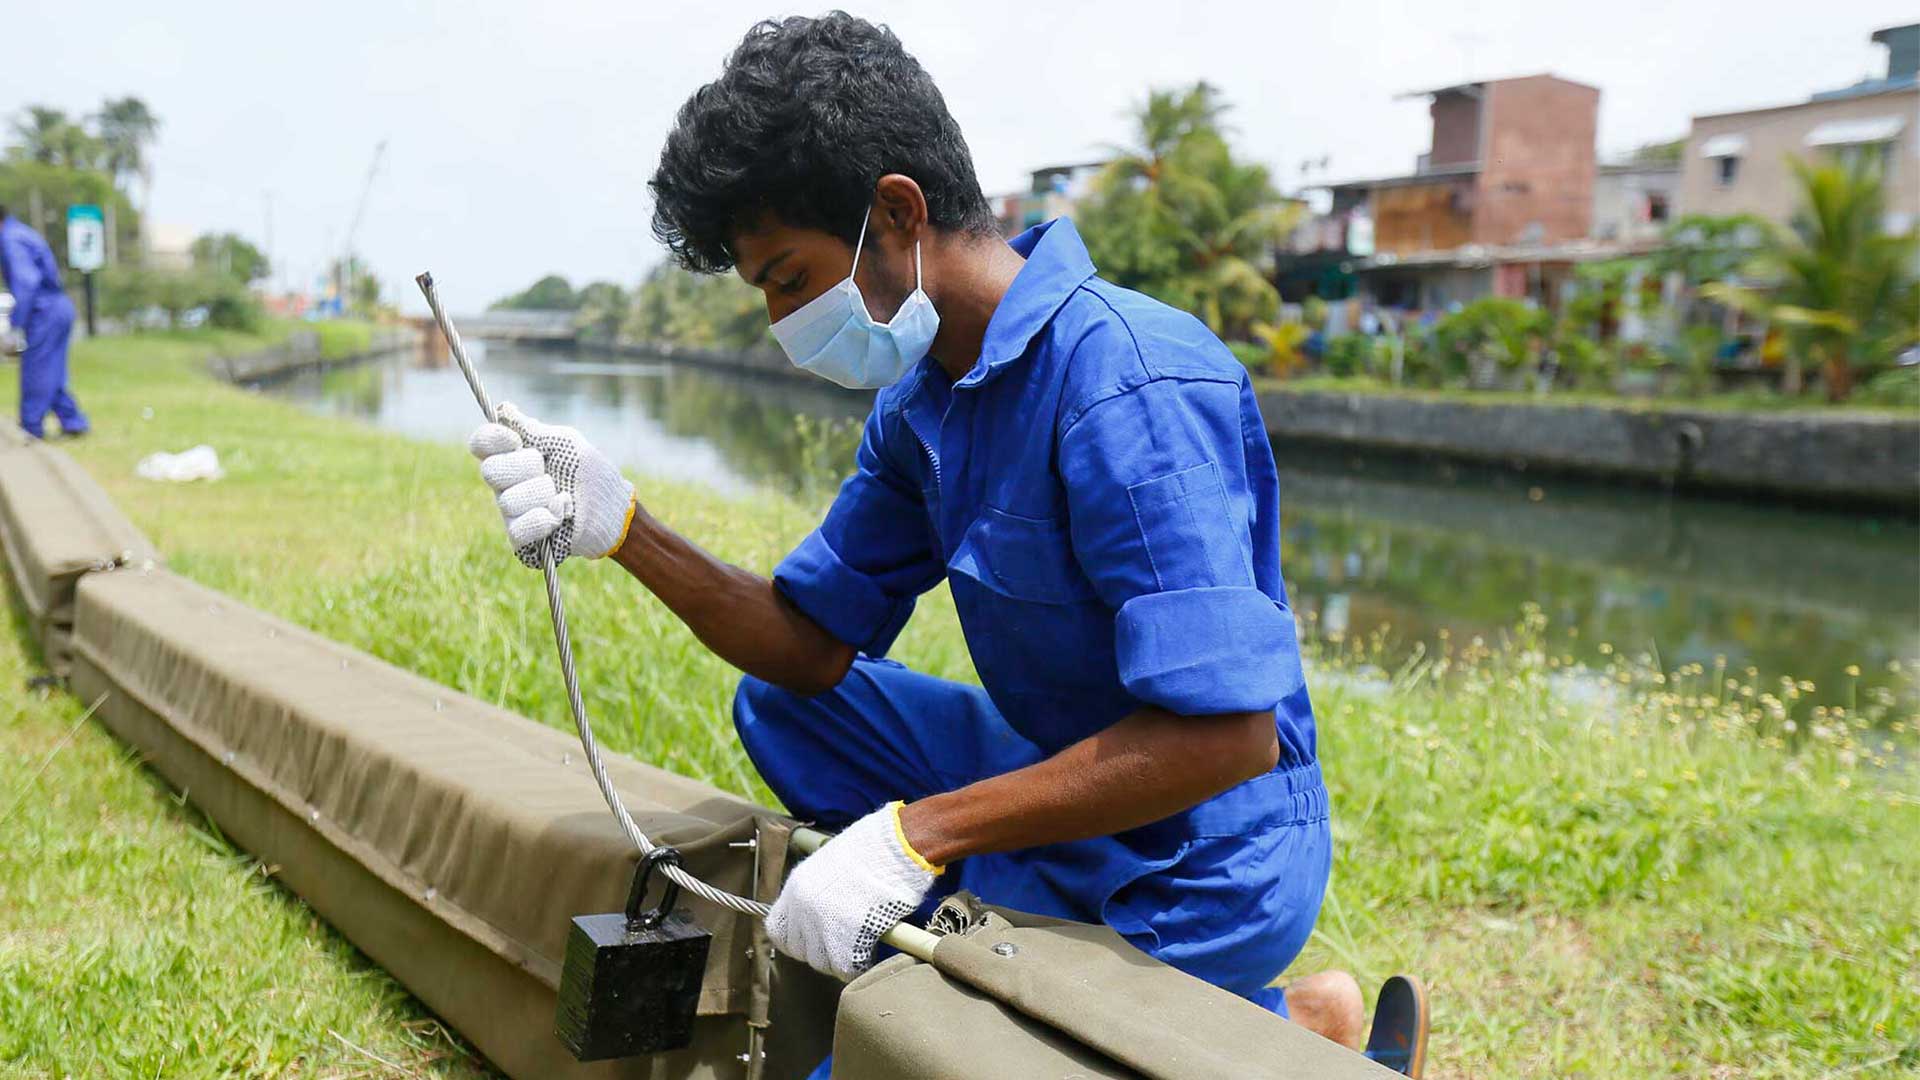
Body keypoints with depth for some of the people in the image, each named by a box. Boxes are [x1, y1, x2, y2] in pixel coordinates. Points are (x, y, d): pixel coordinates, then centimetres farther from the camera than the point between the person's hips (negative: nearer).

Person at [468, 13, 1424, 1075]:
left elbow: (1228, 730, -32)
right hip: (1058, 771, 9)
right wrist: (623, 531, -10)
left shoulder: (1129, 387, -27)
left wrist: (916, 832, -30)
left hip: (1188, 863, -9)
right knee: (780, 705, 12)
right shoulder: (922, 399, 3)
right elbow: (815, 642, 5)